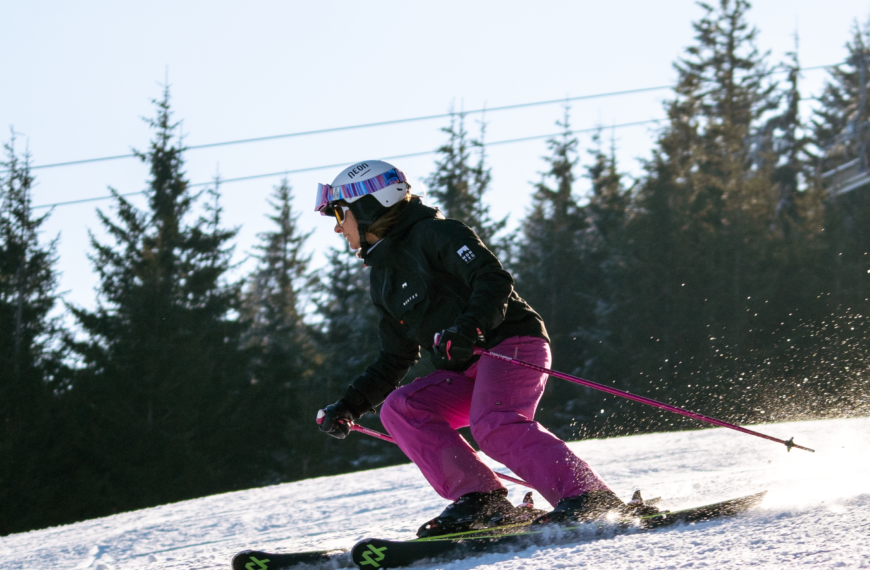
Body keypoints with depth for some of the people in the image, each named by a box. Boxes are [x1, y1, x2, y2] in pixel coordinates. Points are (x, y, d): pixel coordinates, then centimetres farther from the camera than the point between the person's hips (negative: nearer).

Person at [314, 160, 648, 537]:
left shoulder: (434, 234, -5)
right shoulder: (384, 279, 20)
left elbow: (494, 279, -18)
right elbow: (396, 360, 24)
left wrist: (472, 325, -35)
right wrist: (349, 406, 15)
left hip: (512, 343, -8)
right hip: (465, 371, 8)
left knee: (493, 425, -32)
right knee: (399, 410, -11)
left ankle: (589, 497, -36)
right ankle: (479, 498, -18)